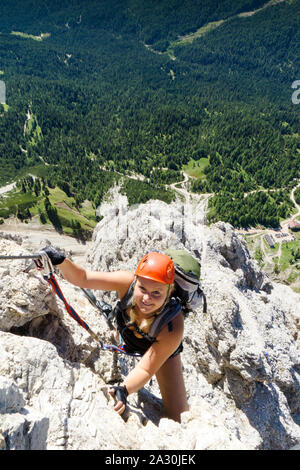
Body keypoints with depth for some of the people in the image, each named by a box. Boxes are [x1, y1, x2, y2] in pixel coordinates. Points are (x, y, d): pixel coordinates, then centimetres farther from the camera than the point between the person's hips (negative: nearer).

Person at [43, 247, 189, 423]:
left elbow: (145, 369, -34)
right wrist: (60, 260, -56)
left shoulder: (173, 329, -43)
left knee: (178, 417, -3)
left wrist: (124, 389, -51)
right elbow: (82, 278, -39)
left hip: (163, 350, -2)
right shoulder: (128, 282, -39)